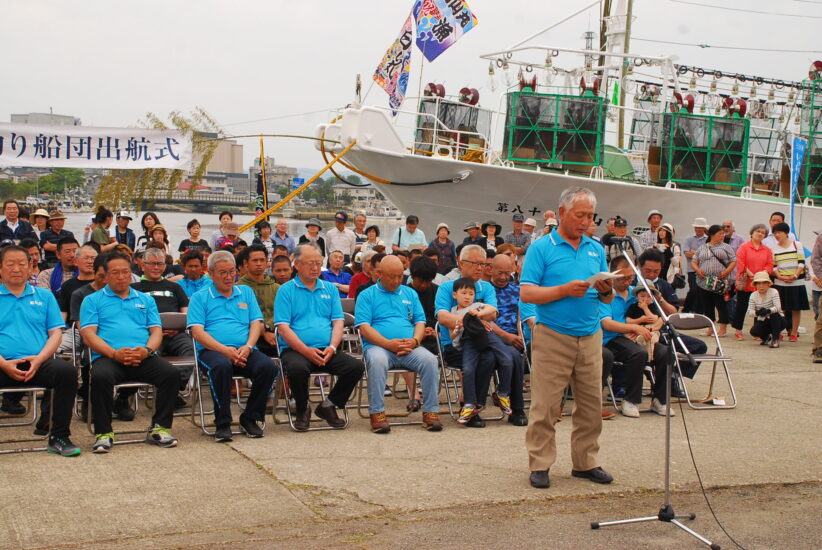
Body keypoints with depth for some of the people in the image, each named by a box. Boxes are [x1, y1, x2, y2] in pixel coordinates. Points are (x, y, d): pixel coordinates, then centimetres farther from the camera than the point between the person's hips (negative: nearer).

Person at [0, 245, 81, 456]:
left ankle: (59, 437, -18)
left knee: (66, 371, -30)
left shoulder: (44, 296, 20)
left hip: (38, 363, 2)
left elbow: (55, 333, 11)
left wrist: (39, 359, -8)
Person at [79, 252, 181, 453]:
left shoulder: (145, 300, 25)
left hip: (144, 357, 2)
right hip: (108, 357, -2)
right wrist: (114, 353, -13)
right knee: (101, 377, -36)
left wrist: (147, 350, -8)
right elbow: (88, 334, 3)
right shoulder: (93, 300, 17)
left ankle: (159, 428, -14)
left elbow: (156, 331, 15)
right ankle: (103, 433, -20)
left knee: (171, 374, -26)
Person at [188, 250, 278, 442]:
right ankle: (222, 422, -24)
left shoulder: (246, 292, 23)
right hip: (212, 350, -3)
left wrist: (248, 347, -8)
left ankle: (250, 417, -10)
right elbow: (197, 331, -1)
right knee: (222, 366, -38)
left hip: (244, 351, 3)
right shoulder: (200, 298, 12)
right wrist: (224, 350, -16)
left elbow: (256, 323, 13)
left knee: (268, 366, -27)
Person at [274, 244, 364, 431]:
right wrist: (306, 350, -17)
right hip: (295, 350, -4)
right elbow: (283, 327, -5)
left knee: (356, 366, -20)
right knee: (297, 368, -37)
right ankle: (302, 410, -5)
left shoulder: (330, 289, 18)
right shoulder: (286, 290, 5)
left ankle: (329, 405, 4)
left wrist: (332, 347, -9)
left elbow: (338, 322, 11)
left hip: (326, 351, 4)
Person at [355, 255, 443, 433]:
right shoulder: (367, 295, 10)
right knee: (377, 361, -38)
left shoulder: (410, 293, 23)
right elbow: (364, 327, -2)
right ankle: (376, 412, -29)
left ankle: (431, 411, -18)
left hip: (409, 349, 3)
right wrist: (388, 343, -15)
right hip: (378, 346, -3)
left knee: (430, 360, -27)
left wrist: (415, 341, -6)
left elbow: (420, 321, 17)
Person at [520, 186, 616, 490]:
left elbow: (608, 298, 16)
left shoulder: (596, 249, 14)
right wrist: (565, 290, -18)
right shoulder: (541, 248, -2)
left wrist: (606, 290, -7)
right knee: (545, 405, -3)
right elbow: (527, 293, -10)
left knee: (591, 405, 9)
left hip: (590, 337, 5)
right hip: (553, 337, -5)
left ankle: (586, 462, 21)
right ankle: (540, 465, 6)